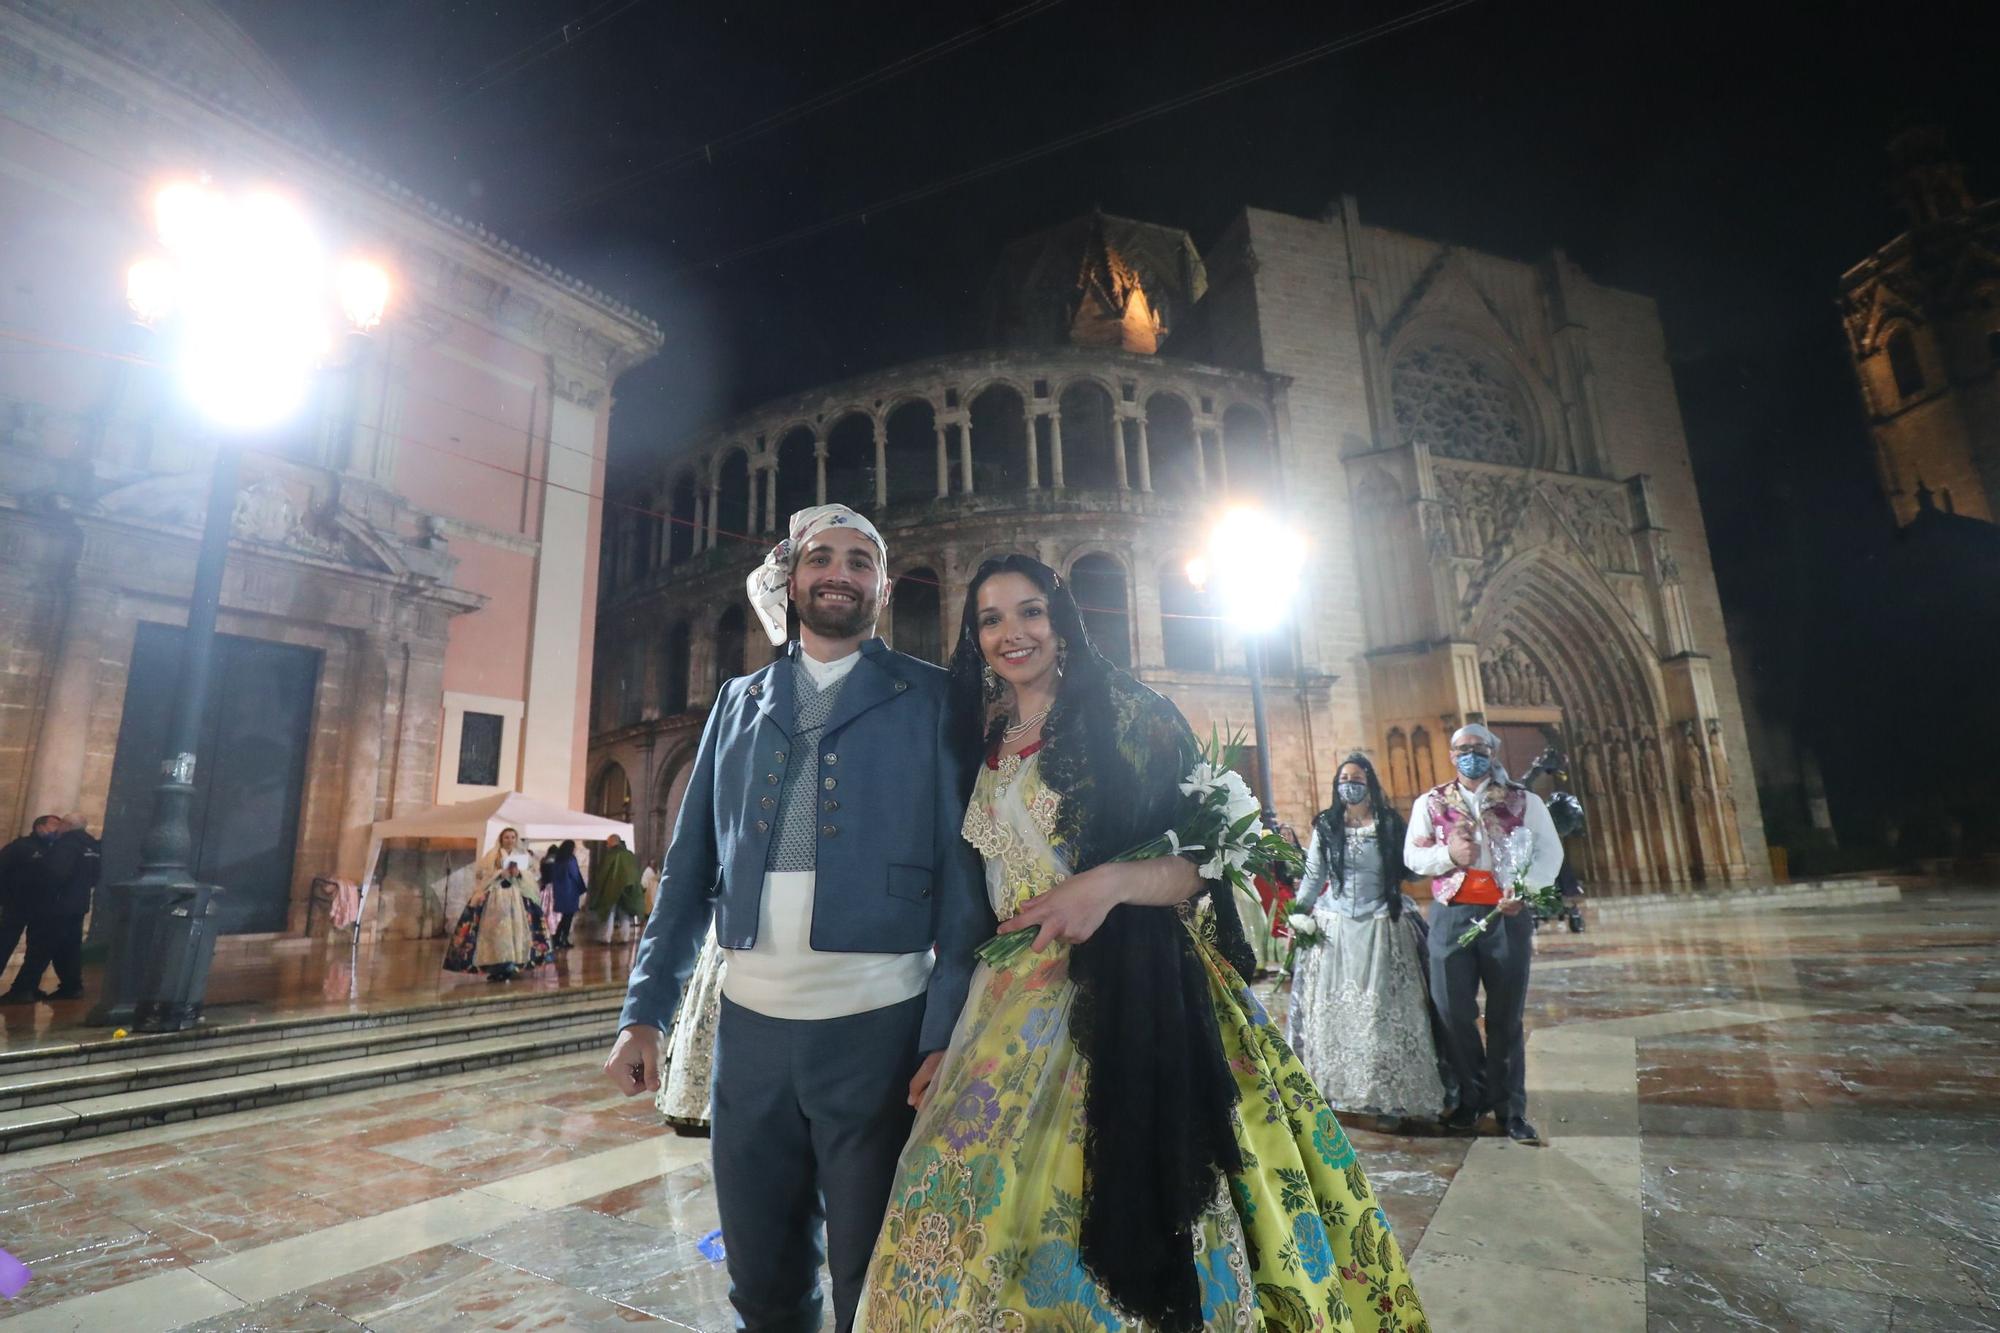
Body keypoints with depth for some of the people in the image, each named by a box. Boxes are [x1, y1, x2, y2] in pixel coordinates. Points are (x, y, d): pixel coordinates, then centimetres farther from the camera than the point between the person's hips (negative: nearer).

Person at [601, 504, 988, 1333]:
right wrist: (645, 1012, 6)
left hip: (878, 1024, -3)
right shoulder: (740, 701, 10)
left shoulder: (931, 699, -1)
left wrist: (947, 1034, -12)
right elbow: (689, 867, 10)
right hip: (749, 1019, 3)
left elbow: (962, 873, -6)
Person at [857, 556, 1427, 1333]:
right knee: (979, 1197, 6)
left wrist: (1111, 882, -24)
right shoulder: (985, 747, 11)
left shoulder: (1129, 716, -4)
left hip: (1130, 1001, -5)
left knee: (1120, 1203, -1)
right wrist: (945, 1046, 11)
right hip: (1017, 1008, 5)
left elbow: (1207, 855, -6)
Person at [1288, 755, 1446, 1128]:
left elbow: (1408, 870, 1)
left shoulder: (1389, 824, 3)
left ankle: (1388, 1092, 13)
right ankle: (1340, 1088, 17)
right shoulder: (1326, 825, 6)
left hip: (1380, 929, -1)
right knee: (1336, 1009, 5)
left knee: (1382, 1010, 1)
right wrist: (1299, 913, 2)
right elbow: (1313, 875, 8)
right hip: (1334, 928, 2)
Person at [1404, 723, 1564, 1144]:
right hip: (1451, 916, 1)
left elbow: (1550, 852, 0)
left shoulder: (1524, 801, 7)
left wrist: (1524, 888, -16)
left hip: (1507, 915, -1)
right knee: (1454, 1012, 6)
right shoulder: (1430, 803, 8)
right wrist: (1448, 854, -15)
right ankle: (1471, 1097, 26)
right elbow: (1412, 856, 4)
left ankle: (1511, 1109, 20)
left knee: (1506, 1017, 6)